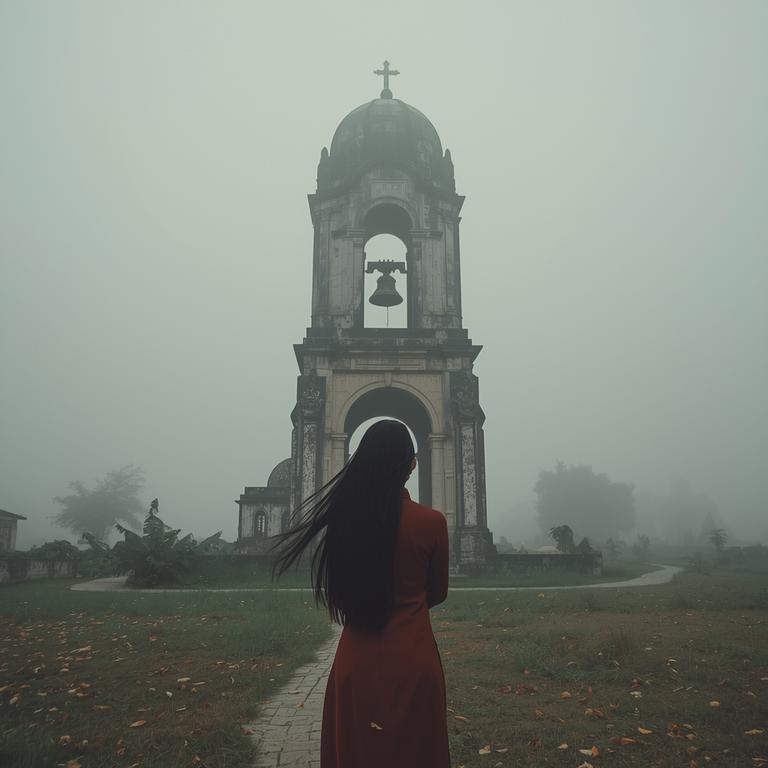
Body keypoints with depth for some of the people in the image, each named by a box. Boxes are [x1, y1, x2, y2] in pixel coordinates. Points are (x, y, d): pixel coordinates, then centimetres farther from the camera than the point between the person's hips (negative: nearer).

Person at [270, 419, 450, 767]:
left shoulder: (343, 515, -9)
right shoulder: (430, 521, -14)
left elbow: (342, 587, 6)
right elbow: (438, 592, 3)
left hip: (356, 658, 2)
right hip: (413, 658, -2)